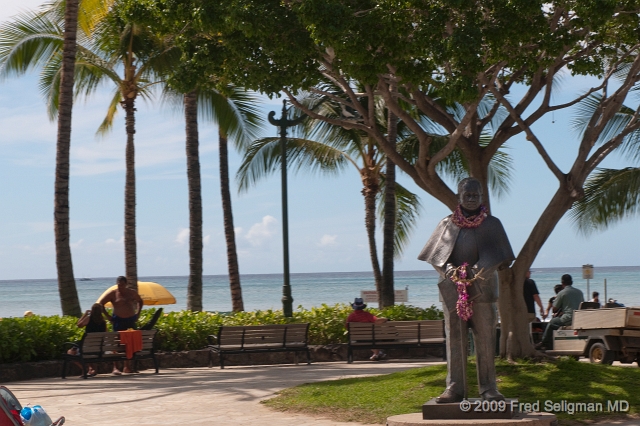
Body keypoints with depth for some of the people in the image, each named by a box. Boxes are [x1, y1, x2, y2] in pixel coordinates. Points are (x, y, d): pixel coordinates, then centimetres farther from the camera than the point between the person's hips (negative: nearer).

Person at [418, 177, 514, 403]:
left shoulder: (491, 224, 6)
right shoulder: (447, 224, 9)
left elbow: (496, 256, -3)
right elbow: (437, 254, 5)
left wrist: (475, 272, -16)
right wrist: (451, 271, -13)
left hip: (482, 289, -1)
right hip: (452, 289, 1)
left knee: (485, 339, -1)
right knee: (454, 340, 0)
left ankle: (488, 388, 5)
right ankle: (455, 388, 2)